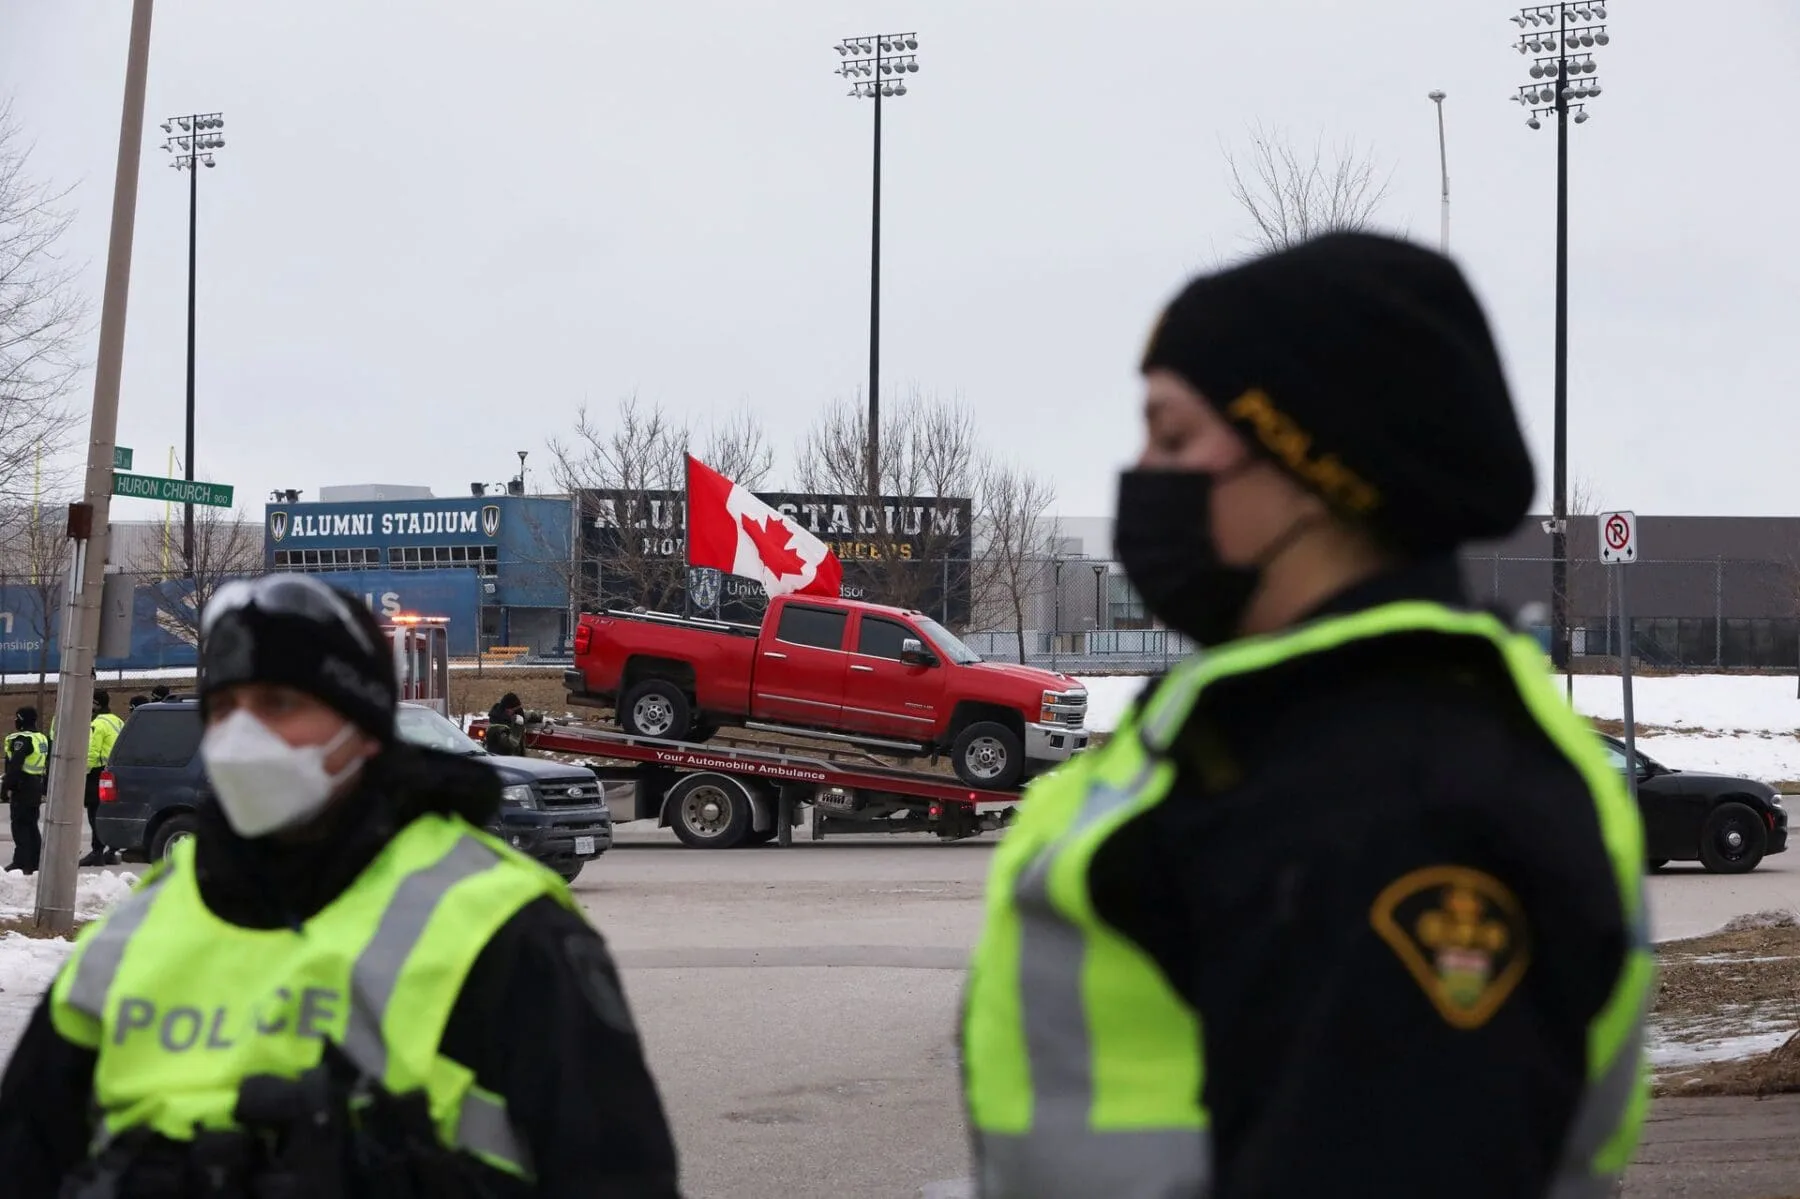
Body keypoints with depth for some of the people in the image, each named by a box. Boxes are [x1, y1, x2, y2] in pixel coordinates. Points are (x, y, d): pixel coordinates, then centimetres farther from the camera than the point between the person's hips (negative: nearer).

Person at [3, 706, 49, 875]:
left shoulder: (22, 739, -15)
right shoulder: (42, 739, 13)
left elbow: (14, 766, -22)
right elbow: (48, 765, 17)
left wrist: (6, 787, -19)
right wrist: (44, 789, 21)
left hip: (22, 787, -9)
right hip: (37, 787, 9)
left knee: (20, 825, -5)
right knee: (31, 825, 15)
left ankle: (22, 863, -9)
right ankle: (35, 862, 17)